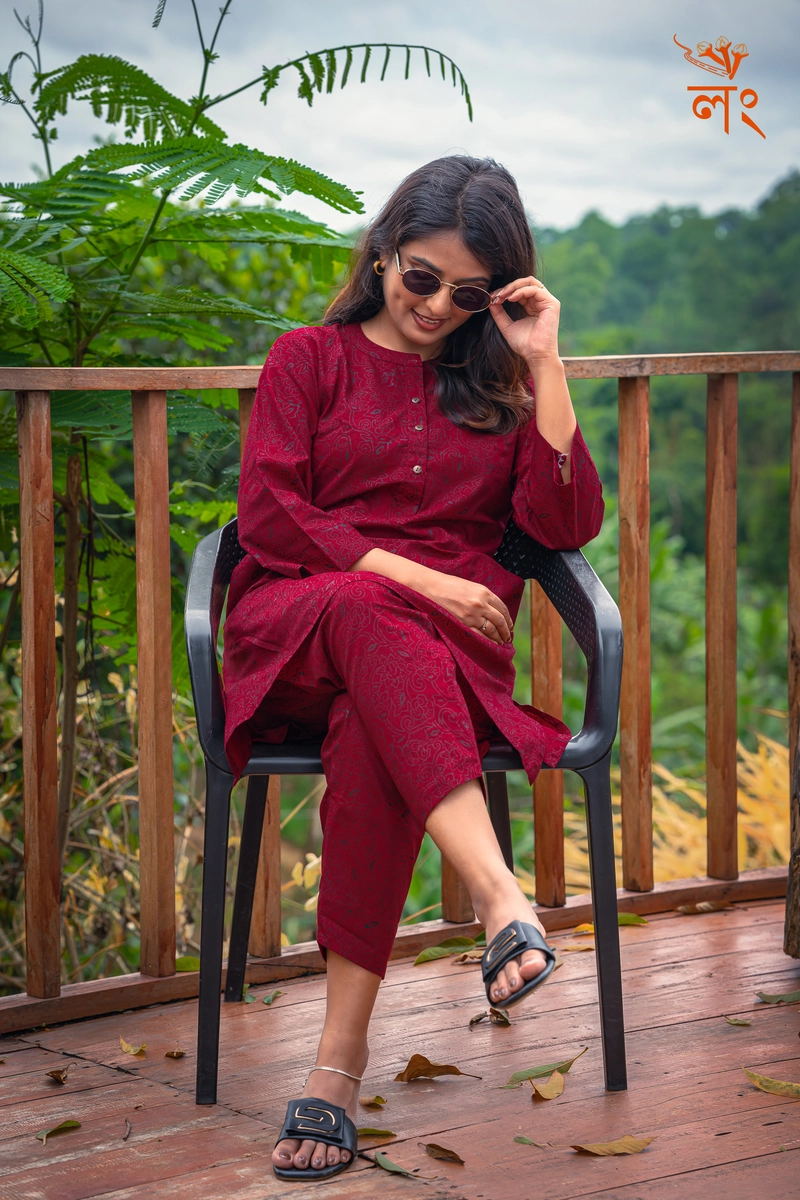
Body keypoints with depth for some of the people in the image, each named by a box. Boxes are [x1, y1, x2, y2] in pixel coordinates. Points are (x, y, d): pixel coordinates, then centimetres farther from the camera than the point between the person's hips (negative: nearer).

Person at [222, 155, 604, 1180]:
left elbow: (568, 525, 5)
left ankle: (341, 1054, -43)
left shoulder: (504, 383, 20)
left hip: (447, 640, 1)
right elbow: (267, 513, 3)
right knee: (368, 617, -40)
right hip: (294, 624, -1)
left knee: (372, 735, -37)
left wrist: (543, 367, 2)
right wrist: (411, 576, -7)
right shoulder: (311, 359, 17)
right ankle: (503, 901, -57)